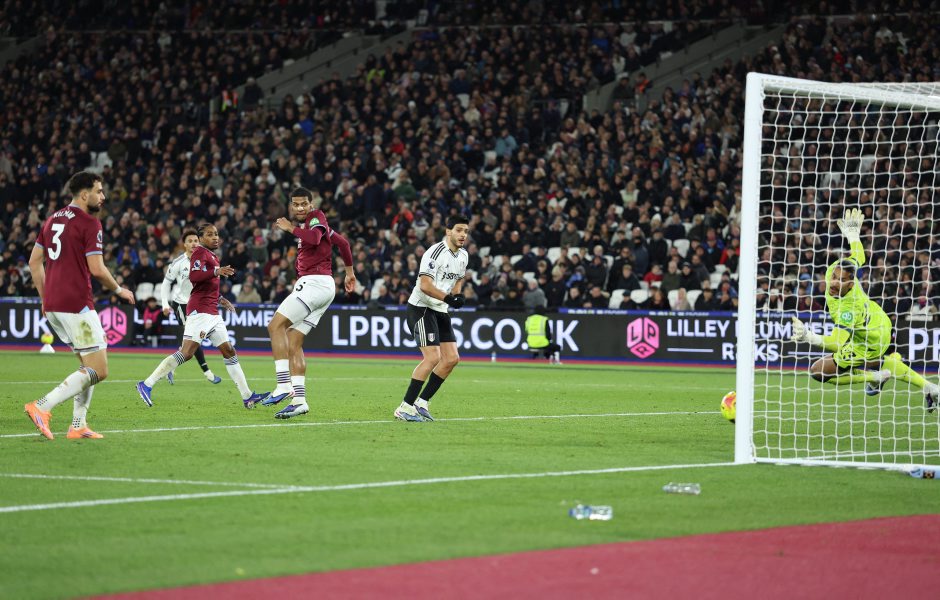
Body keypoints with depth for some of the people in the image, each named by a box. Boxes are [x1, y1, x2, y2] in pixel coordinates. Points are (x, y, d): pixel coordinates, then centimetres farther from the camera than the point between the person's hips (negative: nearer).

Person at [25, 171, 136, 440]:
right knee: (98, 371, -7)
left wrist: (45, 299, 24)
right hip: (77, 306, -9)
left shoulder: (52, 220, 15)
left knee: (88, 365, 19)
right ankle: (42, 407, -18)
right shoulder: (89, 223, -10)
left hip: (53, 306, 9)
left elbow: (34, 261, 17)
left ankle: (78, 426, 12)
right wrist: (119, 290, 3)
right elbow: (97, 269, -15)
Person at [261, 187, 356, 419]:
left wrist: (291, 228, -13)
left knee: (276, 326, -17)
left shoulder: (317, 217, -4)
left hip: (315, 282, -10)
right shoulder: (308, 223, 23)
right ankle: (299, 400, -1)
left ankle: (284, 385, -25)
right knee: (293, 343, 4)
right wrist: (349, 272, 39)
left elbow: (315, 237, -26)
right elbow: (342, 242, 32)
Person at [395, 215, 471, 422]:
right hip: (421, 309, -9)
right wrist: (449, 298, -29)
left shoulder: (463, 255, 9)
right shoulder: (435, 253, -18)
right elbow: (425, 285, -25)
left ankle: (421, 402, 11)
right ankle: (405, 408, -14)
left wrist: (457, 294, 4)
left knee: (452, 358, 3)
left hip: (440, 311, 9)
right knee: (432, 358, -18)